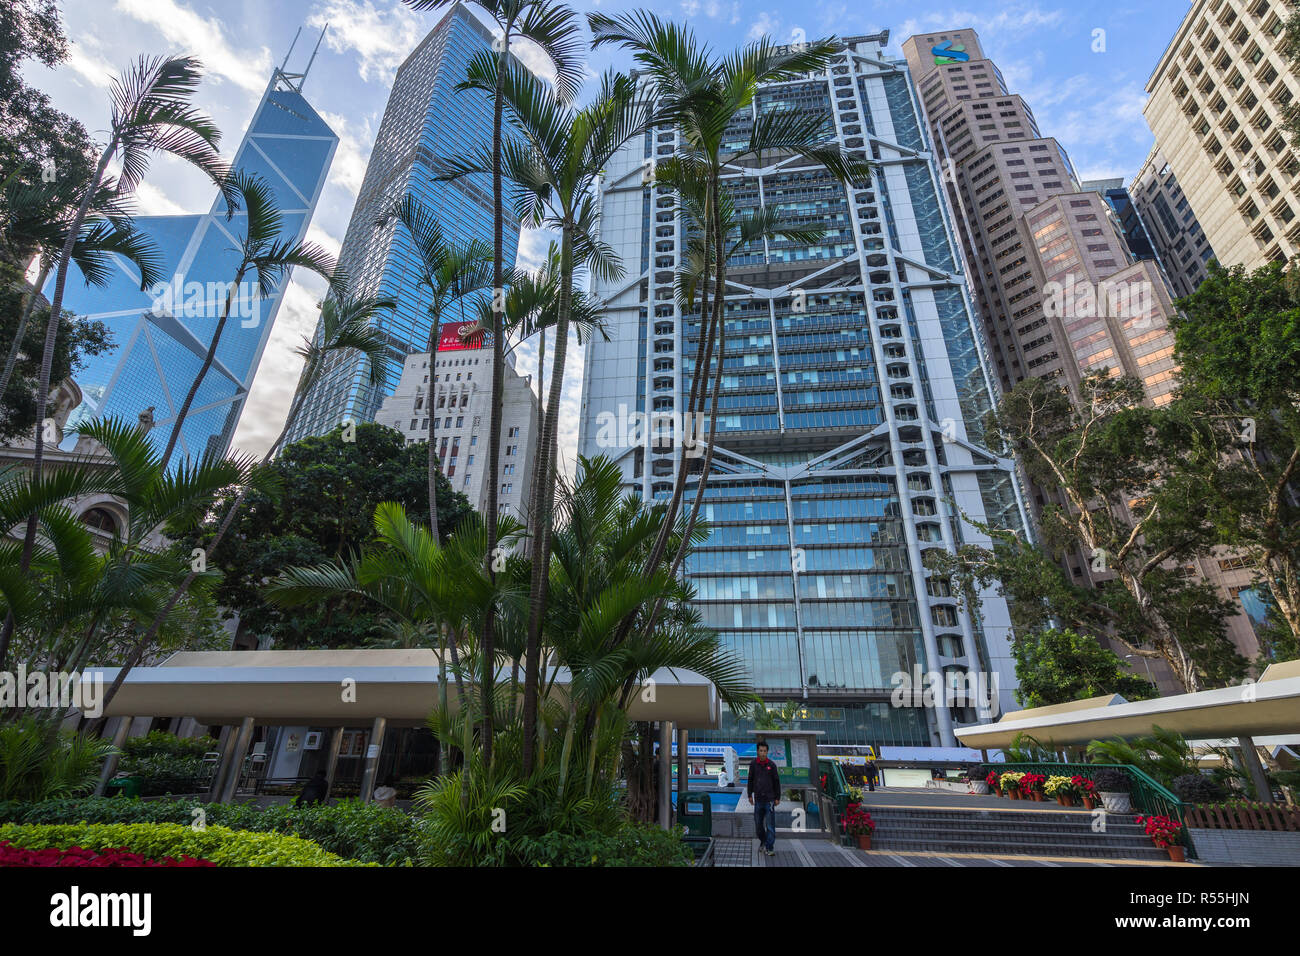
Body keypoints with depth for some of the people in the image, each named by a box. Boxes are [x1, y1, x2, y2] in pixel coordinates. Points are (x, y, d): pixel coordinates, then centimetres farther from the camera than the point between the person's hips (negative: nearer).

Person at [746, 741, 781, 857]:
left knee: (770, 825, -2)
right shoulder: (753, 764, -2)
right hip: (758, 799, 2)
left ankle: (769, 848, 8)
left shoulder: (771, 765, -5)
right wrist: (750, 795, 7)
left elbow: (777, 782, 3)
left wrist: (777, 798, 5)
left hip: (769, 799, -2)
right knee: (758, 824, 10)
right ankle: (764, 842, 34)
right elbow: (750, 780, 7)